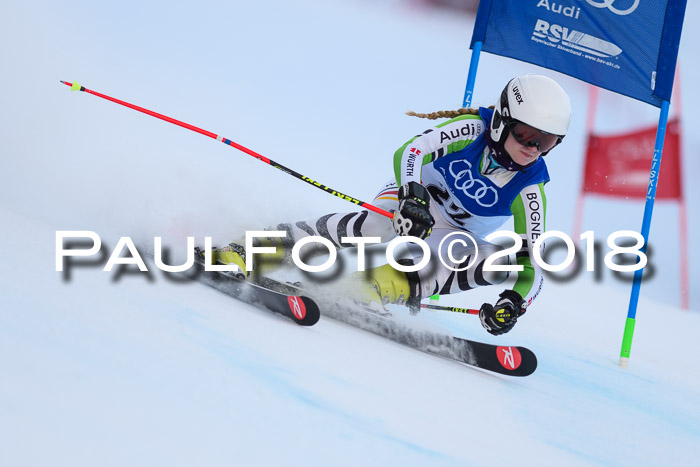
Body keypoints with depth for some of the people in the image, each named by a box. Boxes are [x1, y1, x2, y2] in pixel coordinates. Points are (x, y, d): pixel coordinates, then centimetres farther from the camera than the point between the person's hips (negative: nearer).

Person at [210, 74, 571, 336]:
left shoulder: (528, 189, -17)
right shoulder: (473, 130, -21)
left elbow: (531, 260, -19)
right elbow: (411, 151, -33)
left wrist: (515, 301, -40)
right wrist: (412, 198, -53)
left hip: (448, 240, 3)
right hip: (414, 198, -3)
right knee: (377, 224, -37)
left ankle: (397, 286, -30)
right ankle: (267, 245, -31)